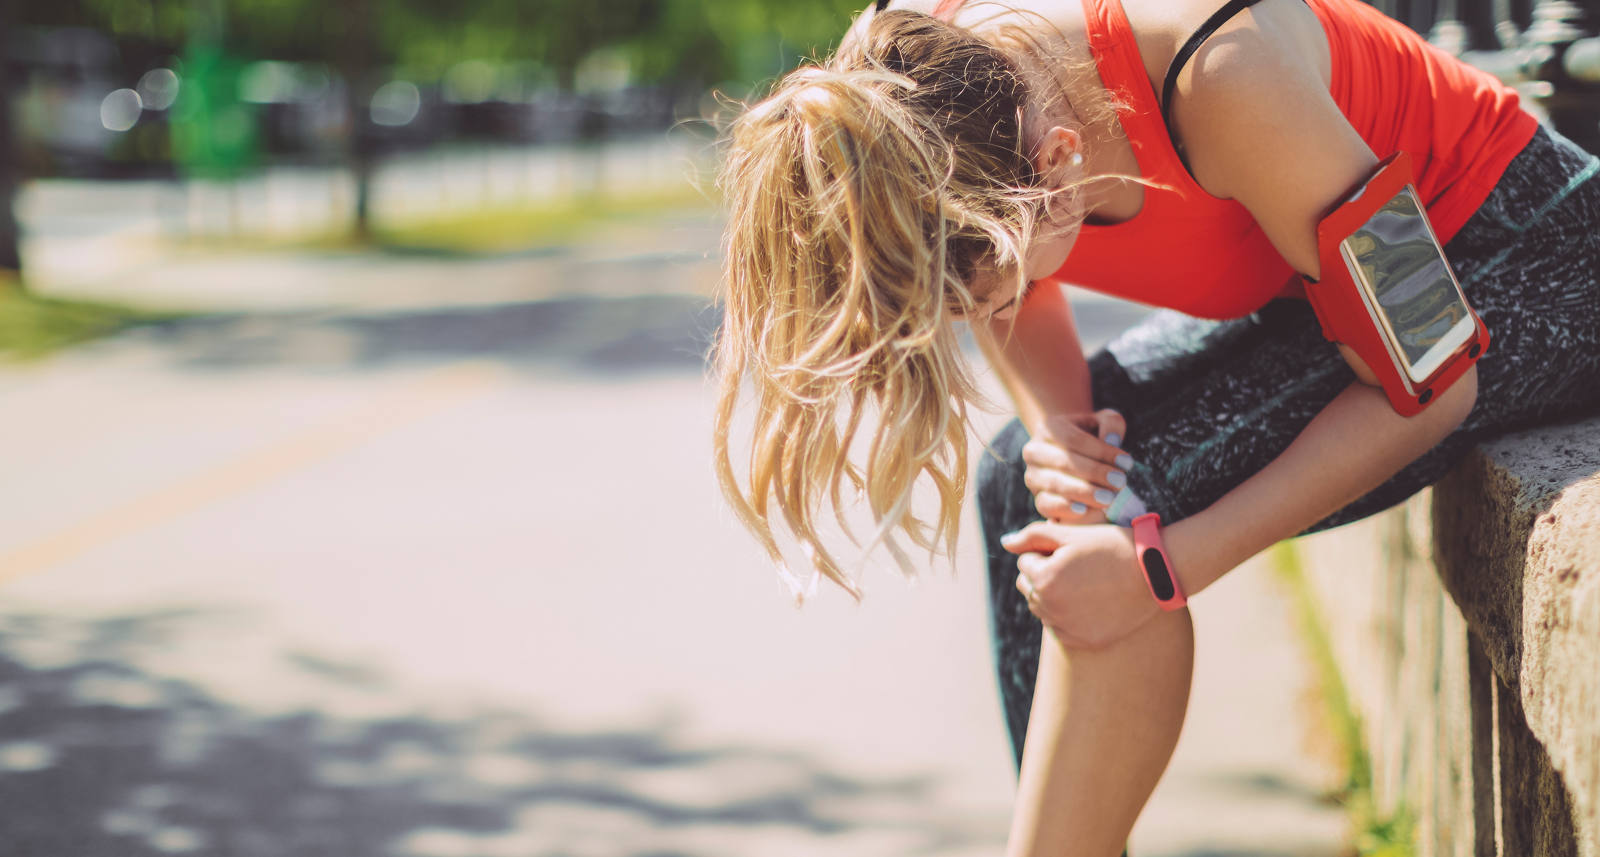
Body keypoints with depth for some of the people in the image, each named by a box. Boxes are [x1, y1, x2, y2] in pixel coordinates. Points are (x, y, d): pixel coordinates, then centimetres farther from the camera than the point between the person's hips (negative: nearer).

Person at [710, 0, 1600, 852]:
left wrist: (1165, 566, -32)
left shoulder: (1223, 79, -38)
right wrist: (1056, 427, -22)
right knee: (1020, 480, 0)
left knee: (1126, 502, -22)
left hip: (1523, 258, -7)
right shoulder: (934, 99, -19)